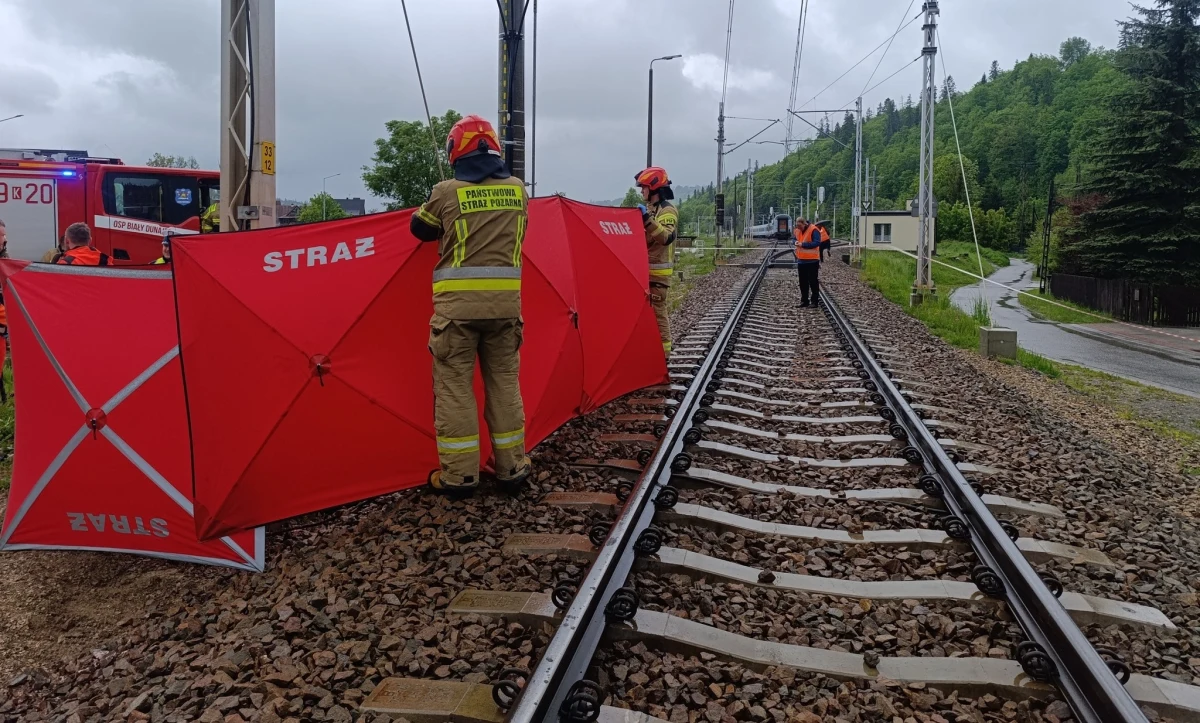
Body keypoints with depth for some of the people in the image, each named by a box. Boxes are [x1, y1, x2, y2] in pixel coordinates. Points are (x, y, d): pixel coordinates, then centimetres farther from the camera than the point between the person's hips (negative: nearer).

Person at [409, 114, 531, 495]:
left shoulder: (447, 192, -3)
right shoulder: (517, 190, 7)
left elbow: (419, 229, 13)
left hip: (458, 301, -3)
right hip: (505, 299, 4)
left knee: (454, 386, 4)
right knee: (504, 381, 12)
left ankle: (459, 474, 6)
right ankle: (511, 466, 18)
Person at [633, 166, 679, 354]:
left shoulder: (667, 210, -12)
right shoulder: (648, 208, 17)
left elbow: (666, 237, -30)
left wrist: (647, 220, -35)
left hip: (658, 271, -9)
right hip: (644, 269, 10)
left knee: (657, 311, -9)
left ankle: (662, 348, -4)